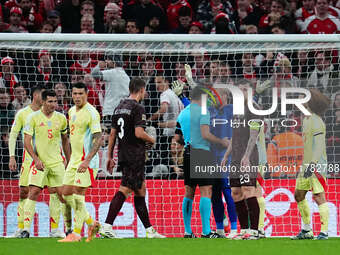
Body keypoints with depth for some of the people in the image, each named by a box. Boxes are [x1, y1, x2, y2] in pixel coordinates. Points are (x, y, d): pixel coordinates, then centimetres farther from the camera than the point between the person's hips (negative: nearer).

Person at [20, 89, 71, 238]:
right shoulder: (33, 118, -6)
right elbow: (26, 142, -7)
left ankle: (55, 229, 11)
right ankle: (26, 229, -11)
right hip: (39, 162, -3)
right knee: (33, 192, -13)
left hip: (57, 162, 4)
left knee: (59, 195, 1)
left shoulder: (61, 118, 5)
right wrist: (36, 159, -17)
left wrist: (68, 161, 18)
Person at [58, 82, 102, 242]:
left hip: (86, 161, -9)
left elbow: (98, 139, -19)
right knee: (66, 194, 7)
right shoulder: (72, 111, 13)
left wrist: (87, 160, -27)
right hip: (74, 160, 9)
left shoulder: (91, 113, -14)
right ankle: (91, 223, 19)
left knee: (78, 196, -9)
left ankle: (76, 233, -3)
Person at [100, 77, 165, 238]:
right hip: (135, 156, -9)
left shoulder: (119, 107, 14)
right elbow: (139, 133, -20)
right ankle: (107, 227, -18)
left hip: (123, 155, 9)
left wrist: (110, 156, 18)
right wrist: (151, 140, 1)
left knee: (140, 190, 14)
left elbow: (112, 134, 15)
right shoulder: (137, 108, -12)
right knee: (124, 190, -11)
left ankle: (149, 230, 18)